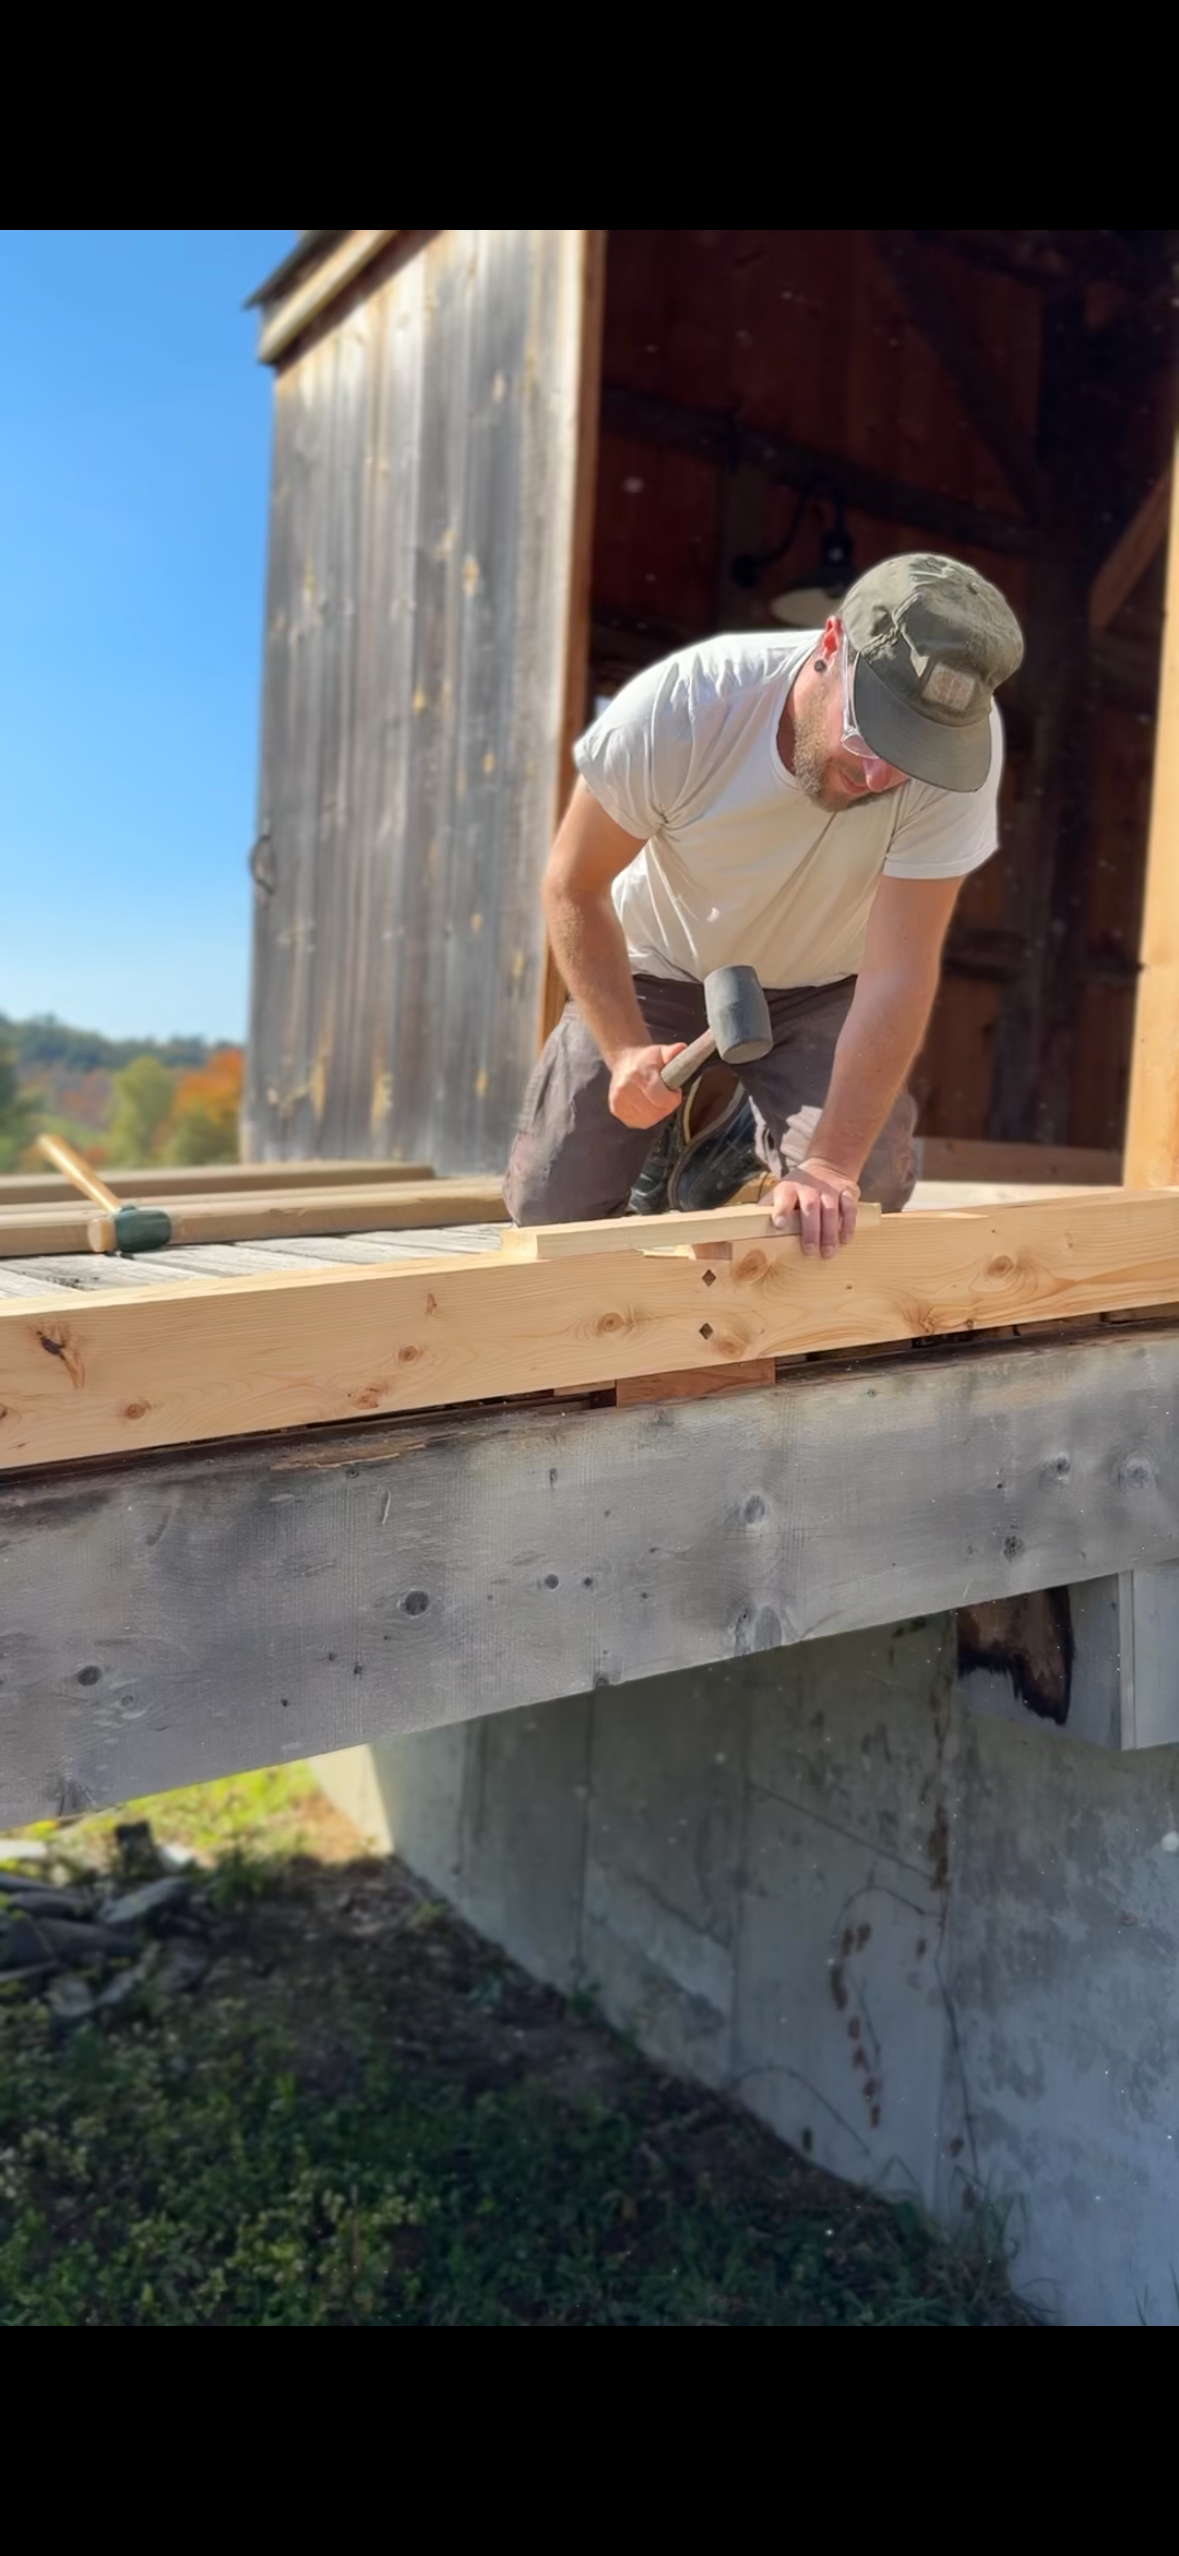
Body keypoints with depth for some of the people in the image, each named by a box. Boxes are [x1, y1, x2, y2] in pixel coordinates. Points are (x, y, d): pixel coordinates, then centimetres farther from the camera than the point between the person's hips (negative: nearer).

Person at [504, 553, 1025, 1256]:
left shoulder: (961, 747, -32)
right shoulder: (676, 709, -33)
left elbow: (897, 974, -31)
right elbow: (574, 885, -18)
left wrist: (832, 1164, -37)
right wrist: (626, 1049, -28)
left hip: (822, 989, 0)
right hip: (662, 968, 0)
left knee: (862, 1195, -20)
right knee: (553, 1209, -5)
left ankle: (751, 1136, 15)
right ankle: (703, 1110, 25)